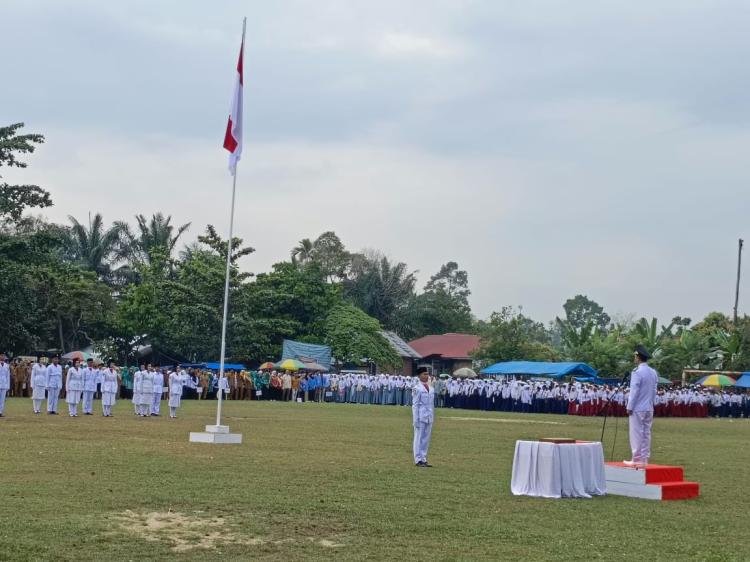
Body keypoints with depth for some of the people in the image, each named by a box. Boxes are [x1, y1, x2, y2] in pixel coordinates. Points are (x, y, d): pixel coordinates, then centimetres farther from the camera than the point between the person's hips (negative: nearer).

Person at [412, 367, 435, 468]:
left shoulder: (431, 389, 13)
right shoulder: (417, 388, -7)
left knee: (426, 438, 8)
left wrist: (433, 417, 14)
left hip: (429, 417, 7)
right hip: (421, 417, -7)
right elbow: (415, 404, -9)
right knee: (419, 438, -1)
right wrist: (415, 419, -12)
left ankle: (423, 459, 15)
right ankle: (418, 460, 3)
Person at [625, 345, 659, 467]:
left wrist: (629, 407, -8)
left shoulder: (637, 372, -14)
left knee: (636, 434, -2)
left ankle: (637, 459, -1)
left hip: (637, 409, -7)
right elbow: (654, 391, 12)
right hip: (649, 409, 7)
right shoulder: (653, 373, 9)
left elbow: (634, 391, -14)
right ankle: (644, 459, 12)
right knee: (646, 433, 9)